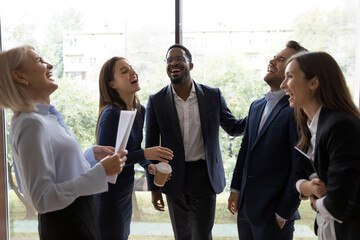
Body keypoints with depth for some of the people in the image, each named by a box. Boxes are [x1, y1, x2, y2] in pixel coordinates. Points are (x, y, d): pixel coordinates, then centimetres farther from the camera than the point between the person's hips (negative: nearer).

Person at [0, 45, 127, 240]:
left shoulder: (46, 115, 4)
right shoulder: (32, 123, -24)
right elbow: (43, 200, -27)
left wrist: (92, 153, 5)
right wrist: (101, 171, -28)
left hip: (79, 213, 9)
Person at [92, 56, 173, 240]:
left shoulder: (140, 110, 2)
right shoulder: (111, 114, -23)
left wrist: (149, 166, -4)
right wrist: (145, 154, -26)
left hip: (126, 190, 8)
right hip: (108, 194, -8)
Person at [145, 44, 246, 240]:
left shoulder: (213, 95, -2)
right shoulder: (156, 101, -3)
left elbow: (233, 128, 8)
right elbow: (151, 146, 0)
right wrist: (154, 188, 0)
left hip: (204, 177, 0)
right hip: (174, 179, 1)